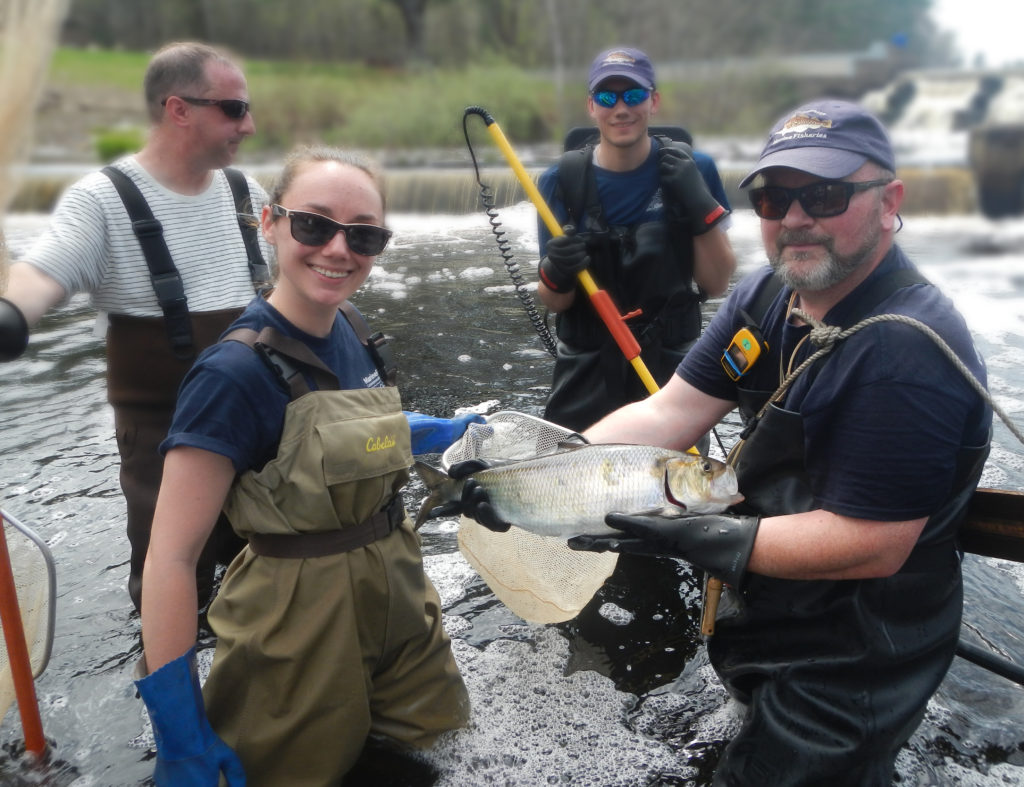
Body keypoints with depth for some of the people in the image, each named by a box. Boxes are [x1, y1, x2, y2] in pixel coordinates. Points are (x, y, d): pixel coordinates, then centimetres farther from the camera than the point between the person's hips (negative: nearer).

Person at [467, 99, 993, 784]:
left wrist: (694, 539, -32)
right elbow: (669, 413, -7)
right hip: (762, 615, 8)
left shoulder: (908, 351, -29)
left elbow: (873, 546, -29)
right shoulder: (764, 298, -2)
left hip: (848, 669, -8)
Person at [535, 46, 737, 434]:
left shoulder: (692, 170, -5)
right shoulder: (562, 181, -7)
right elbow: (554, 302, -4)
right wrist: (555, 274, -26)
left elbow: (716, 283, -6)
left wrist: (700, 204, -18)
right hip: (587, 372, 0)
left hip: (672, 368, 1)